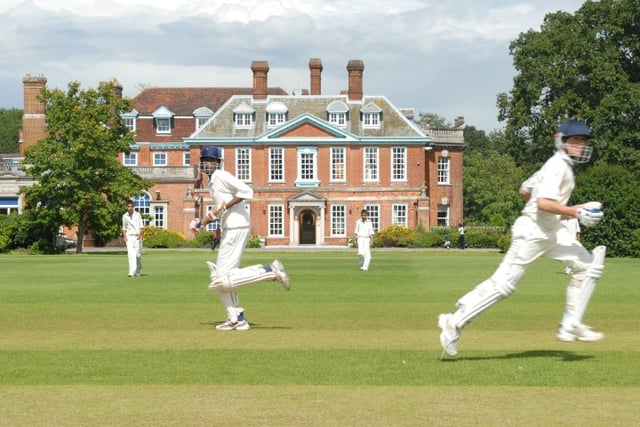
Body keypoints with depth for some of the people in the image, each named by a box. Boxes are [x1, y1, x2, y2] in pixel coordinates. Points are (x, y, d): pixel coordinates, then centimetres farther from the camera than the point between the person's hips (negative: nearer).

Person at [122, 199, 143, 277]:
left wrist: (140, 233, -15)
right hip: (129, 236, 1)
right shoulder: (125, 216, 7)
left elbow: (141, 226, 1)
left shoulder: (137, 214, 2)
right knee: (131, 254, -12)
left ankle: (138, 271, 25)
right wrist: (124, 236, 2)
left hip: (137, 236, -1)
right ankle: (132, 272, -18)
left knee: (138, 254, 3)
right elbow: (124, 227, 15)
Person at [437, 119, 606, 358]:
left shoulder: (560, 166, 15)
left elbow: (524, 190, 22)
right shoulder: (557, 166, -14)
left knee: (588, 265, 5)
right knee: (503, 284, -10)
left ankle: (570, 327, 6)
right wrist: (576, 213, -27)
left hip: (551, 231, 10)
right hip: (532, 232, -10)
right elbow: (544, 202, -27)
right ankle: (454, 323, -3)